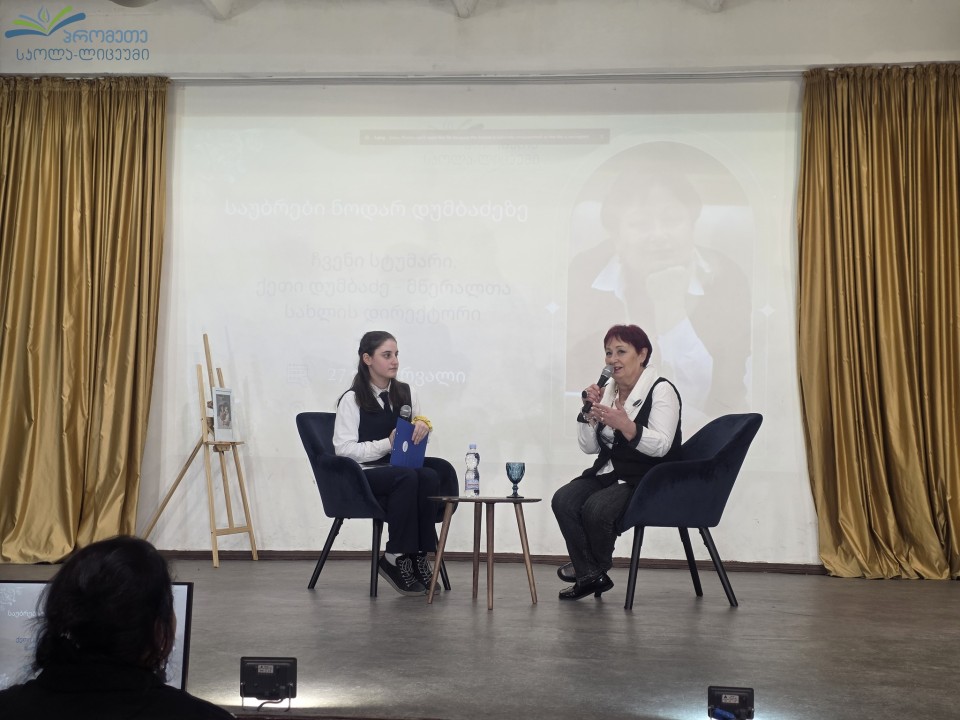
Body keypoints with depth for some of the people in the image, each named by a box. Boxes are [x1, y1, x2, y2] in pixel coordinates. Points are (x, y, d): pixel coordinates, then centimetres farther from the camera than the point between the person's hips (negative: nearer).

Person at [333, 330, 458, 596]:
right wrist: (388, 443, -20)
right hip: (362, 475, -5)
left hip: (402, 469, 5)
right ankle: (395, 558, -24)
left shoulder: (405, 393, 12)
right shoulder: (352, 400, -3)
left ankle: (417, 556, -21)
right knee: (409, 478, -36)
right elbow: (344, 449, -11)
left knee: (431, 476, -29)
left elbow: (417, 437, 21)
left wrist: (422, 424, -4)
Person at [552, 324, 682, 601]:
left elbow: (661, 446, -20)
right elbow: (589, 448, 10)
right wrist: (589, 412, -5)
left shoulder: (661, 390, -8)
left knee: (596, 507, -30)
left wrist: (625, 425, -34)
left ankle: (595, 567, 3)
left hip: (648, 479, -6)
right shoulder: (607, 391, 12)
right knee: (563, 500, -19)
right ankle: (590, 576, -8)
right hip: (608, 473, 7)